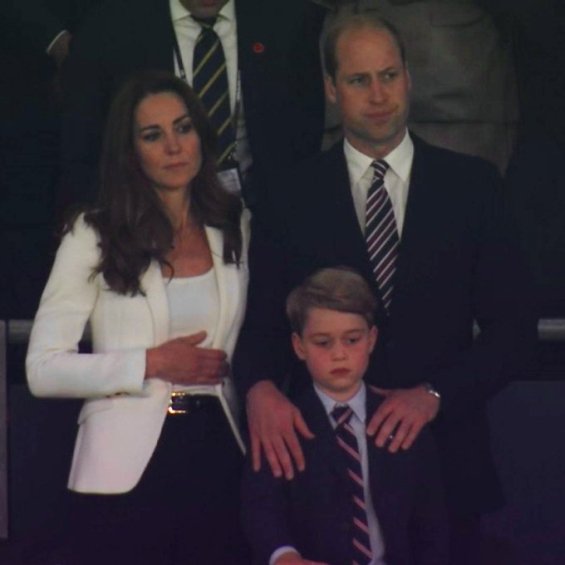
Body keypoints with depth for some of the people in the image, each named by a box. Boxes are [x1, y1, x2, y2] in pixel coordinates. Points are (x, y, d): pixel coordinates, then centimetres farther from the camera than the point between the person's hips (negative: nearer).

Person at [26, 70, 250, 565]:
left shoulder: (235, 228, 11)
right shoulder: (95, 236, -2)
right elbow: (43, 369, -8)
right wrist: (151, 363, -13)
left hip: (219, 462, 4)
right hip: (126, 472, -3)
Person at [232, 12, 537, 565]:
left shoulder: (471, 183, 1)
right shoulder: (294, 197, 2)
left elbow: (513, 321, -2)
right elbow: (263, 322, 1)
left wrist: (434, 394, -16)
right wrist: (259, 388, -21)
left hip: (442, 457, 0)